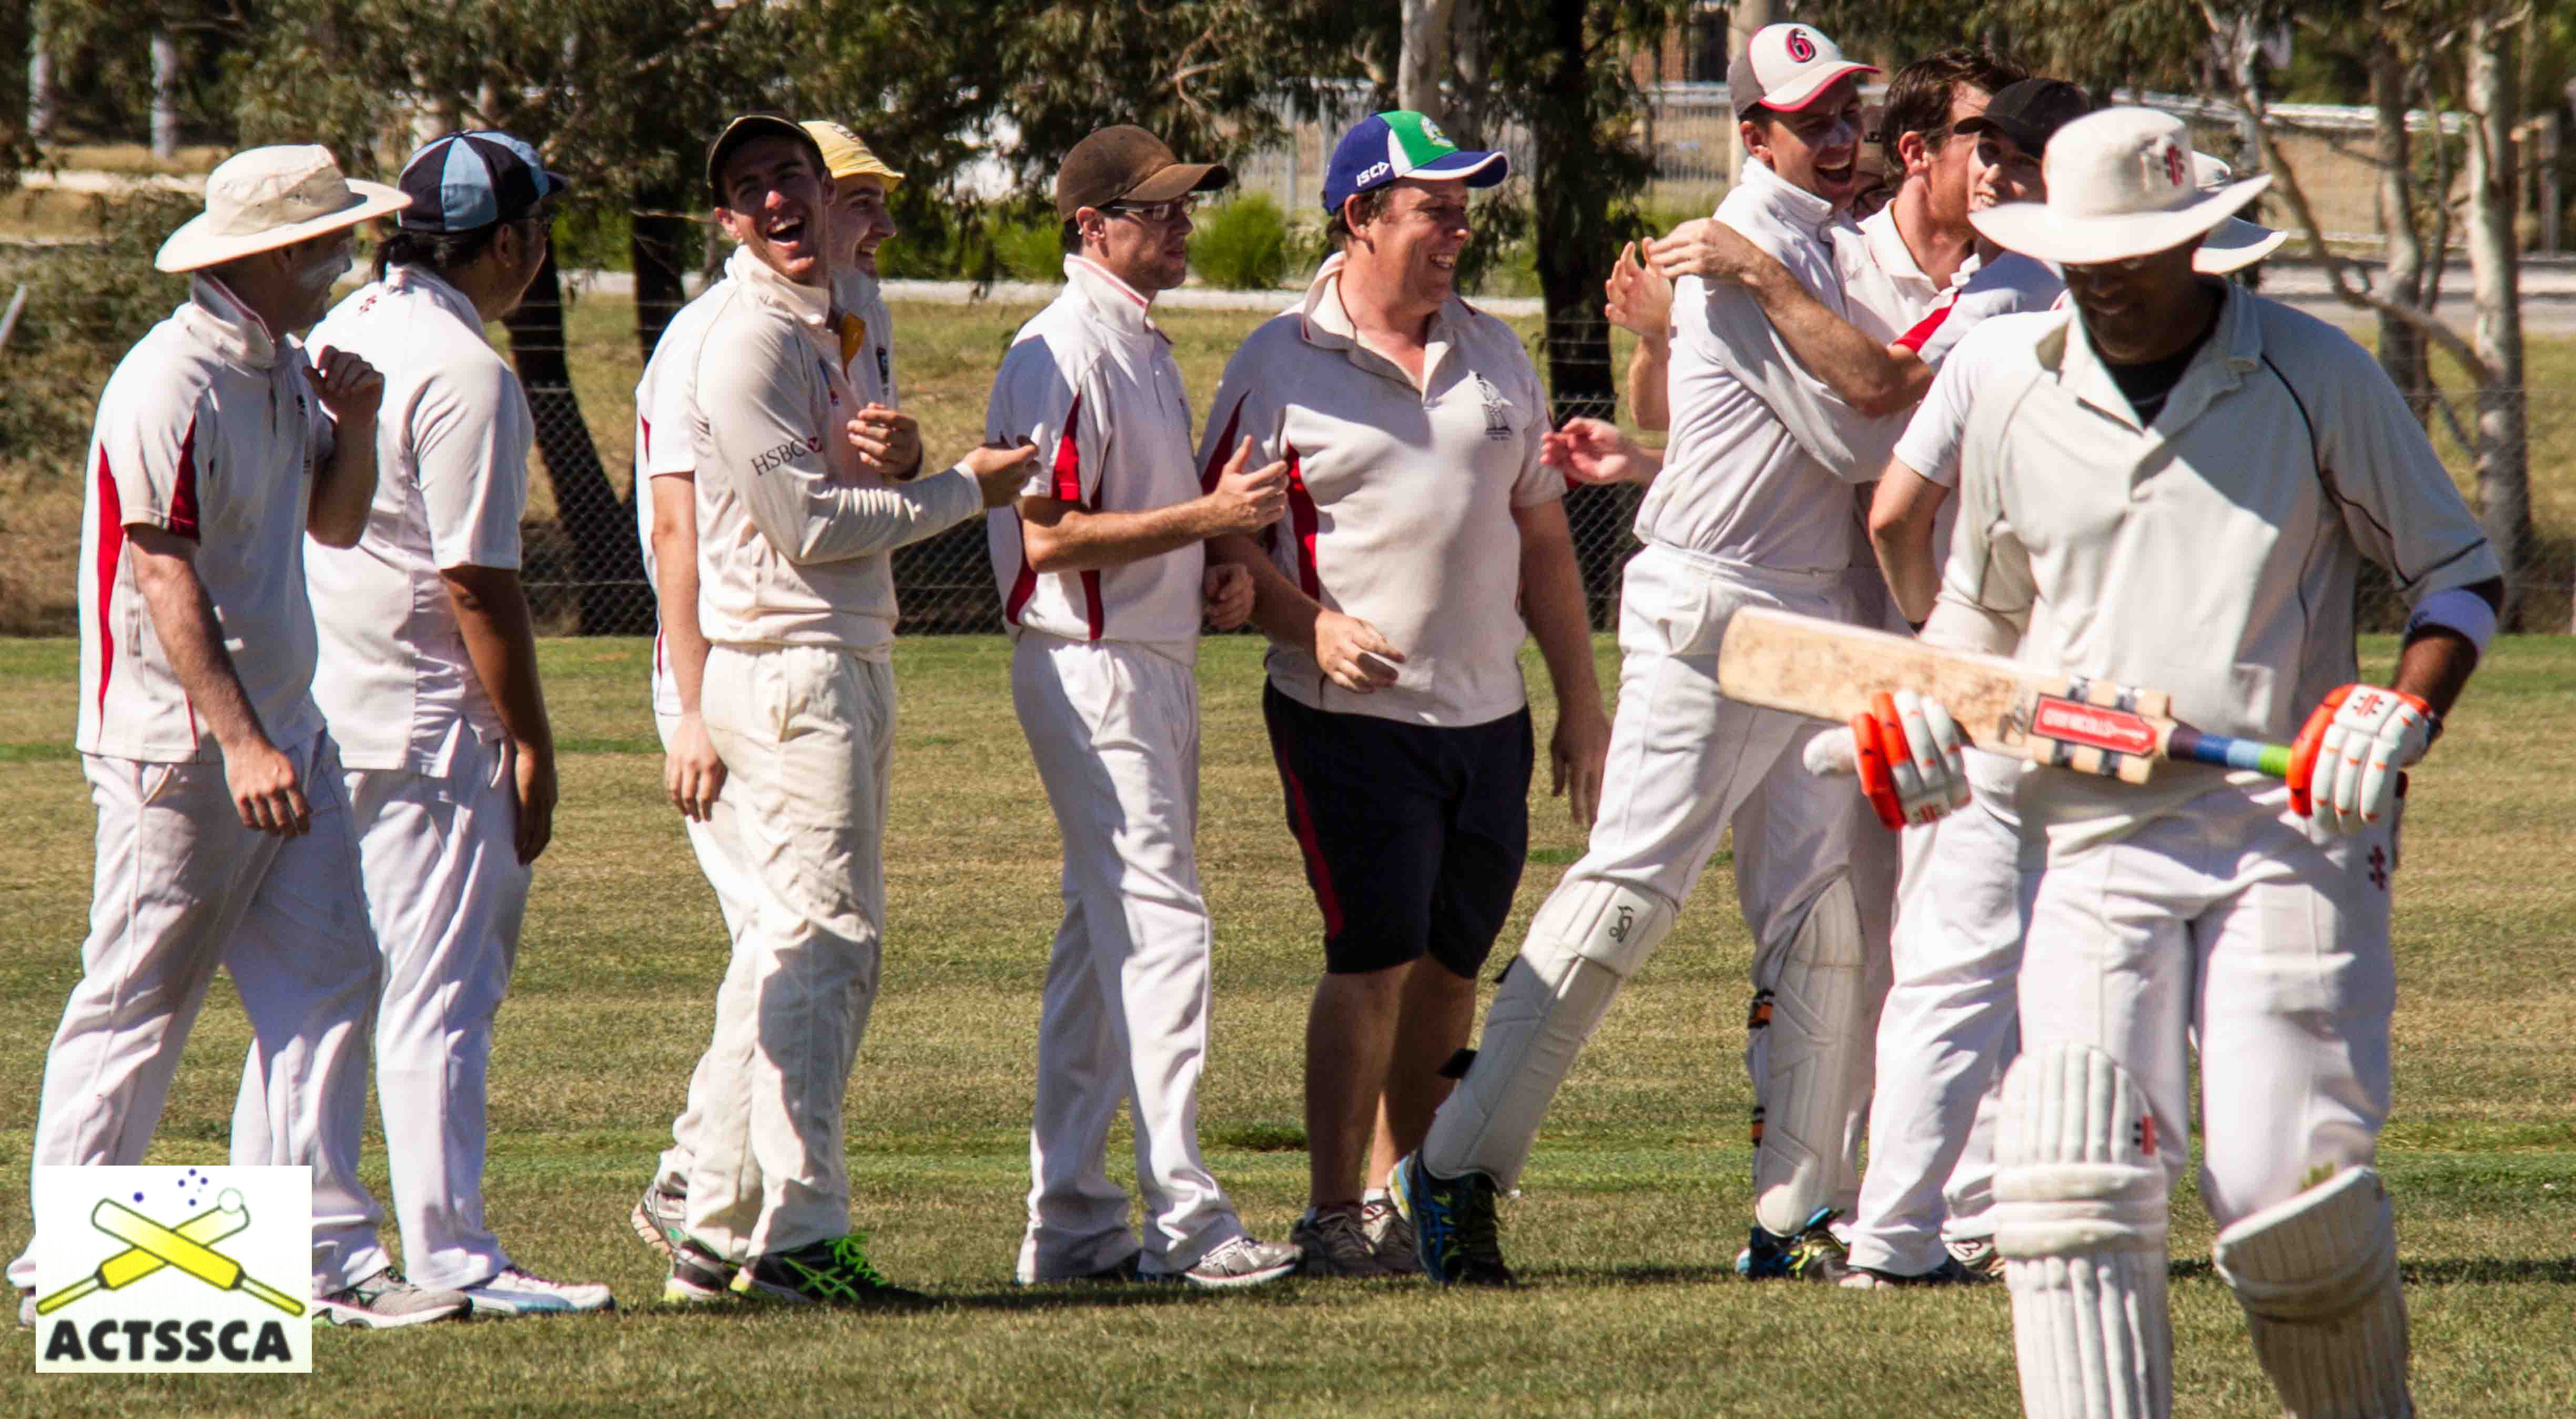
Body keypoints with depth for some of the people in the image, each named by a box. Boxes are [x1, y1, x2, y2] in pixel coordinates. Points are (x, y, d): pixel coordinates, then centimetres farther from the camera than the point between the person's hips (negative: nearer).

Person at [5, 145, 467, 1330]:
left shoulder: (284, 372, 12)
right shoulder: (175, 383, -16)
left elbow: (337, 524, 22)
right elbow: (163, 577, -21)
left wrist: (354, 425, 2)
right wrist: (239, 743, -26)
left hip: (282, 731, 9)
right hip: (181, 744, -9)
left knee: (327, 981, 2)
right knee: (138, 1002, -2)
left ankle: (322, 1258, 2)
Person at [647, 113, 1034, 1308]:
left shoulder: (819, 331, 18)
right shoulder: (750, 339, -13)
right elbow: (809, 526, -17)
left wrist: (890, 455, -2)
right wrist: (965, 490, -9)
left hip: (847, 661, 10)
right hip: (790, 663, -10)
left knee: (785, 950, 11)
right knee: (824, 938, -11)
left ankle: (716, 1233, 15)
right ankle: (798, 1234, -11)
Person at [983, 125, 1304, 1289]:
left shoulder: (1145, 348, 17)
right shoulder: (1060, 354, -14)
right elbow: (1049, 537, -20)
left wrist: (1223, 567, 8)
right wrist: (1208, 518, -22)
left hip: (1159, 663, 10)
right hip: (1090, 668, -10)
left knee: (1107, 935, 11)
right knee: (1158, 923, -14)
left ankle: (1070, 1221, 16)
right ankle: (1183, 1219, -17)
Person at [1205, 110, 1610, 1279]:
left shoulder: (1493, 355, 14)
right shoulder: (1281, 365, -2)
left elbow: (1541, 536, 19)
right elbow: (1224, 533, -2)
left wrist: (1581, 703, 15)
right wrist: (1308, 624, -20)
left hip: (1489, 714, 5)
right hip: (1352, 712, -5)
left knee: (1450, 964, 7)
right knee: (1377, 954, -12)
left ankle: (1401, 1193, 18)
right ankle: (1335, 1213, -5)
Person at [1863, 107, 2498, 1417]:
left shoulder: (2317, 377, 2)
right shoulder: (2014, 398, 11)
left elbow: (2461, 573, 9)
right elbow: (1982, 608, 27)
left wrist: (2402, 713, -9)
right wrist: (1928, 709, 6)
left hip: (2289, 830, -3)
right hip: (2093, 837, 3)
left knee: (2292, 1189, -11)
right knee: (2067, 1182, -13)